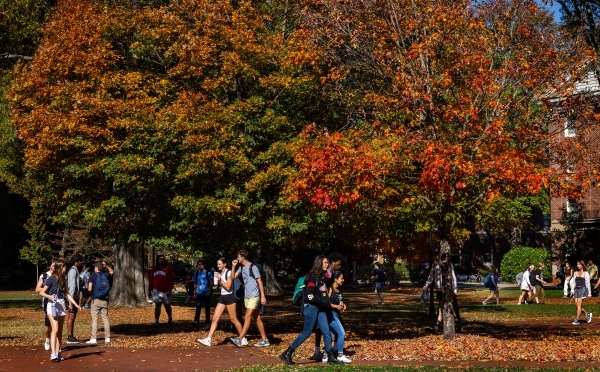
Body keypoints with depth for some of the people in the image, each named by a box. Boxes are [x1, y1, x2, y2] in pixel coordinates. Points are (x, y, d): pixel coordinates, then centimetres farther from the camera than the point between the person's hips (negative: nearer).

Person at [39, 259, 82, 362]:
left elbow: (67, 294, 14)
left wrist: (75, 304, 6)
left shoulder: (62, 280, 11)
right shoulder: (51, 279, -8)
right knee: (55, 329, -17)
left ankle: (58, 353, 13)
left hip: (61, 305, 7)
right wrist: (50, 296, -25)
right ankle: (53, 354, -21)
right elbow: (41, 292, -7)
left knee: (60, 331, 8)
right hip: (52, 306, -7)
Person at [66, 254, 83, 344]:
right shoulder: (73, 271, -15)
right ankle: (69, 337, -5)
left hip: (75, 297, 10)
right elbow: (72, 286, -20)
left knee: (73, 317, 11)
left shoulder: (75, 270, 16)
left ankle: (71, 336, 16)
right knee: (71, 317, -7)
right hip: (72, 297, -10)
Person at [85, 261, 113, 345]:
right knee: (105, 319, 9)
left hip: (96, 300, -4)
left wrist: (88, 288, 11)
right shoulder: (105, 275, 6)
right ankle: (107, 338, 9)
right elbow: (112, 271, 29)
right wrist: (106, 266, 16)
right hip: (104, 300, 4)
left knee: (94, 319, -4)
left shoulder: (93, 276, -6)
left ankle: (93, 339, -8)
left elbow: (90, 289, -11)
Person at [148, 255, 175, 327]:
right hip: (156, 290, 2)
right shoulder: (154, 269, 9)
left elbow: (172, 280, -6)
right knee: (157, 305, -3)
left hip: (165, 291, -2)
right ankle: (156, 321, -4)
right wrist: (149, 290, 9)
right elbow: (150, 280, 12)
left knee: (167, 306, 9)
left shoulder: (168, 269, -2)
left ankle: (170, 319, 30)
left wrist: (170, 290, -13)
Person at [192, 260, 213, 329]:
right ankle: (196, 321, -19)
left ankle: (207, 323, 14)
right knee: (198, 307, -13)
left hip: (206, 293, -2)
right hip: (199, 293, 2)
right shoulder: (196, 273, 6)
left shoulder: (208, 273, -5)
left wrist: (209, 292, -15)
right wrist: (195, 291, 11)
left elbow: (211, 283, -6)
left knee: (207, 308, 5)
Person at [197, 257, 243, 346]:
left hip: (229, 297, -7)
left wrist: (220, 279, -14)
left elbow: (228, 287, -16)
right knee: (215, 318, -2)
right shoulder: (220, 274, 12)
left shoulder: (229, 273, -11)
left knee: (233, 319, -1)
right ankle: (208, 339, -7)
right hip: (222, 297, 7)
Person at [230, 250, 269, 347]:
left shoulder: (253, 267, -13)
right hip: (247, 296, 8)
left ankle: (240, 339, -15)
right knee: (257, 318, 10)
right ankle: (264, 339, 14)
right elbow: (234, 276, 7)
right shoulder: (241, 268, 11)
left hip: (254, 296, -8)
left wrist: (263, 296, -15)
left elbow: (260, 282, -12)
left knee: (247, 317, -11)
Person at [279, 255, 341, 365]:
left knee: (326, 332, 4)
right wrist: (325, 302, -15)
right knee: (306, 333, -4)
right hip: (311, 308, -8)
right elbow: (310, 296, -20)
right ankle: (287, 354, 3)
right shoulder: (312, 277, -14)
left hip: (320, 309, 8)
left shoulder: (321, 277, 13)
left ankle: (330, 357, 8)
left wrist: (327, 303, 7)